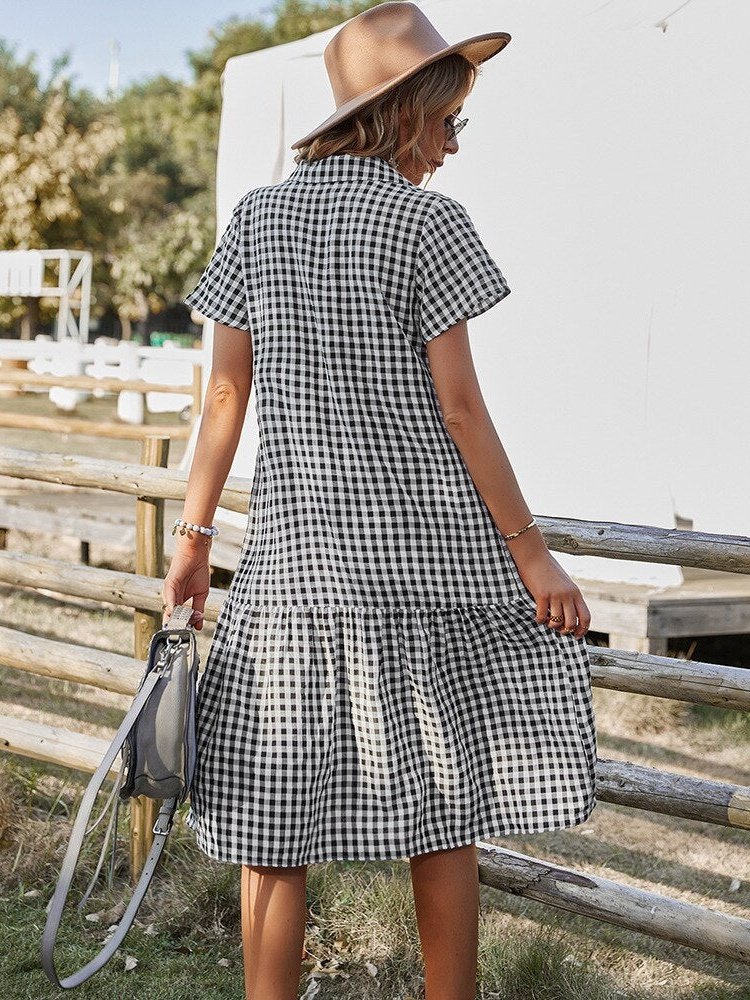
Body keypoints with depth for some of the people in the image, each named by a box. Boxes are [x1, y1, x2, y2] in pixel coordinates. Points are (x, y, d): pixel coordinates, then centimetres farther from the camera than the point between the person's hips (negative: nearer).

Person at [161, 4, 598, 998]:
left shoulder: (258, 216, 7)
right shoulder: (428, 220, -5)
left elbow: (225, 392, 6)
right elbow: (459, 406, -8)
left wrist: (195, 537, 11)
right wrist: (529, 551, -3)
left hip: (293, 547, 4)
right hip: (425, 543, -3)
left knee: (274, 819, 8)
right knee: (444, 806, 9)